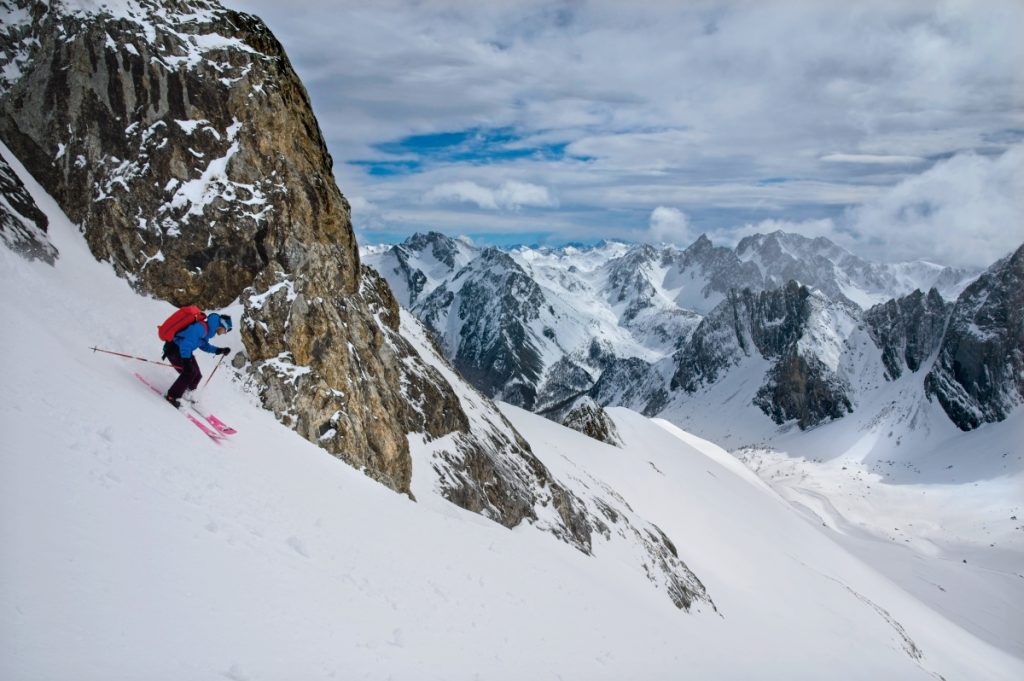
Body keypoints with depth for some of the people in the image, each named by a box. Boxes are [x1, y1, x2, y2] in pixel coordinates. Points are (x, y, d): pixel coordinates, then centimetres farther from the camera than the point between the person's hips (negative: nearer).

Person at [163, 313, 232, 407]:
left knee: (197, 375, 8)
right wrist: (186, 360, -38)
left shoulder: (207, 330, 7)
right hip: (173, 349, -10)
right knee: (189, 372, -22)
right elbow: (186, 343, -33)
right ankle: (172, 397, -16)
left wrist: (220, 350, 17)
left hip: (182, 350, 10)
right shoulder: (201, 328, -26)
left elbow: (204, 346, 24)